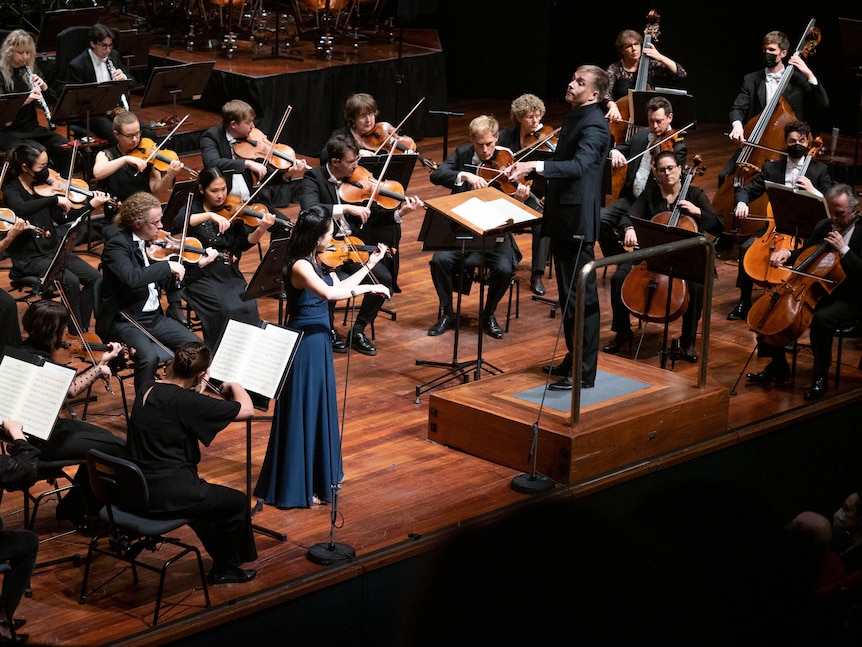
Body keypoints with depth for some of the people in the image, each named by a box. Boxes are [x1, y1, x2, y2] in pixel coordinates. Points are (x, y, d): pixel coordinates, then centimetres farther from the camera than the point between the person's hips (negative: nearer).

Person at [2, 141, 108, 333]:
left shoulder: (42, 186, 7)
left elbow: (62, 218, 7)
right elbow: (20, 209, -35)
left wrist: (91, 205, -3)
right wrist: (55, 199, -36)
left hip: (53, 250, 7)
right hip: (29, 258, -7)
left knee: (95, 278, -10)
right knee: (71, 281, -27)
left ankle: (82, 328, -1)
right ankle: (76, 334, -14)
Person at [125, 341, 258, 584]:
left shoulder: (147, 389, 1)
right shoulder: (186, 401, -22)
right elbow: (247, 410, -18)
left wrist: (197, 391, 8)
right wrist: (233, 384, 1)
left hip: (135, 487, 8)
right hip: (166, 495, -8)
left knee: (206, 494, 33)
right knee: (237, 503, 13)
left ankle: (223, 558, 45)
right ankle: (222, 570, 29)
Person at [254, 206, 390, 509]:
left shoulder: (317, 262, 5)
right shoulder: (300, 266, -23)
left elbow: (339, 288, 12)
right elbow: (329, 293, -37)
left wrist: (369, 265, 13)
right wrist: (370, 287, -29)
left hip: (318, 340, 9)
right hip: (304, 344, -9)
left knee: (320, 408, 19)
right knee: (302, 412, -1)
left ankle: (319, 473, 34)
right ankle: (297, 487, 7)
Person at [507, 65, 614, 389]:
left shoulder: (594, 125, -17)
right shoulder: (574, 117, 12)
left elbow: (578, 165, -33)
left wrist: (536, 165, -42)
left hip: (578, 221, -10)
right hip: (562, 217, 10)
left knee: (581, 296, -5)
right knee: (567, 293, 18)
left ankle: (584, 373, 0)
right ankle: (574, 358, 29)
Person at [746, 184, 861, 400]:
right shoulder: (824, 226, 5)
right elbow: (803, 256, 15)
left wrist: (843, 250, -28)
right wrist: (787, 253, -7)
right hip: (818, 291, 7)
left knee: (822, 318, -37)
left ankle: (820, 378, -19)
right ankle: (778, 367, 8)